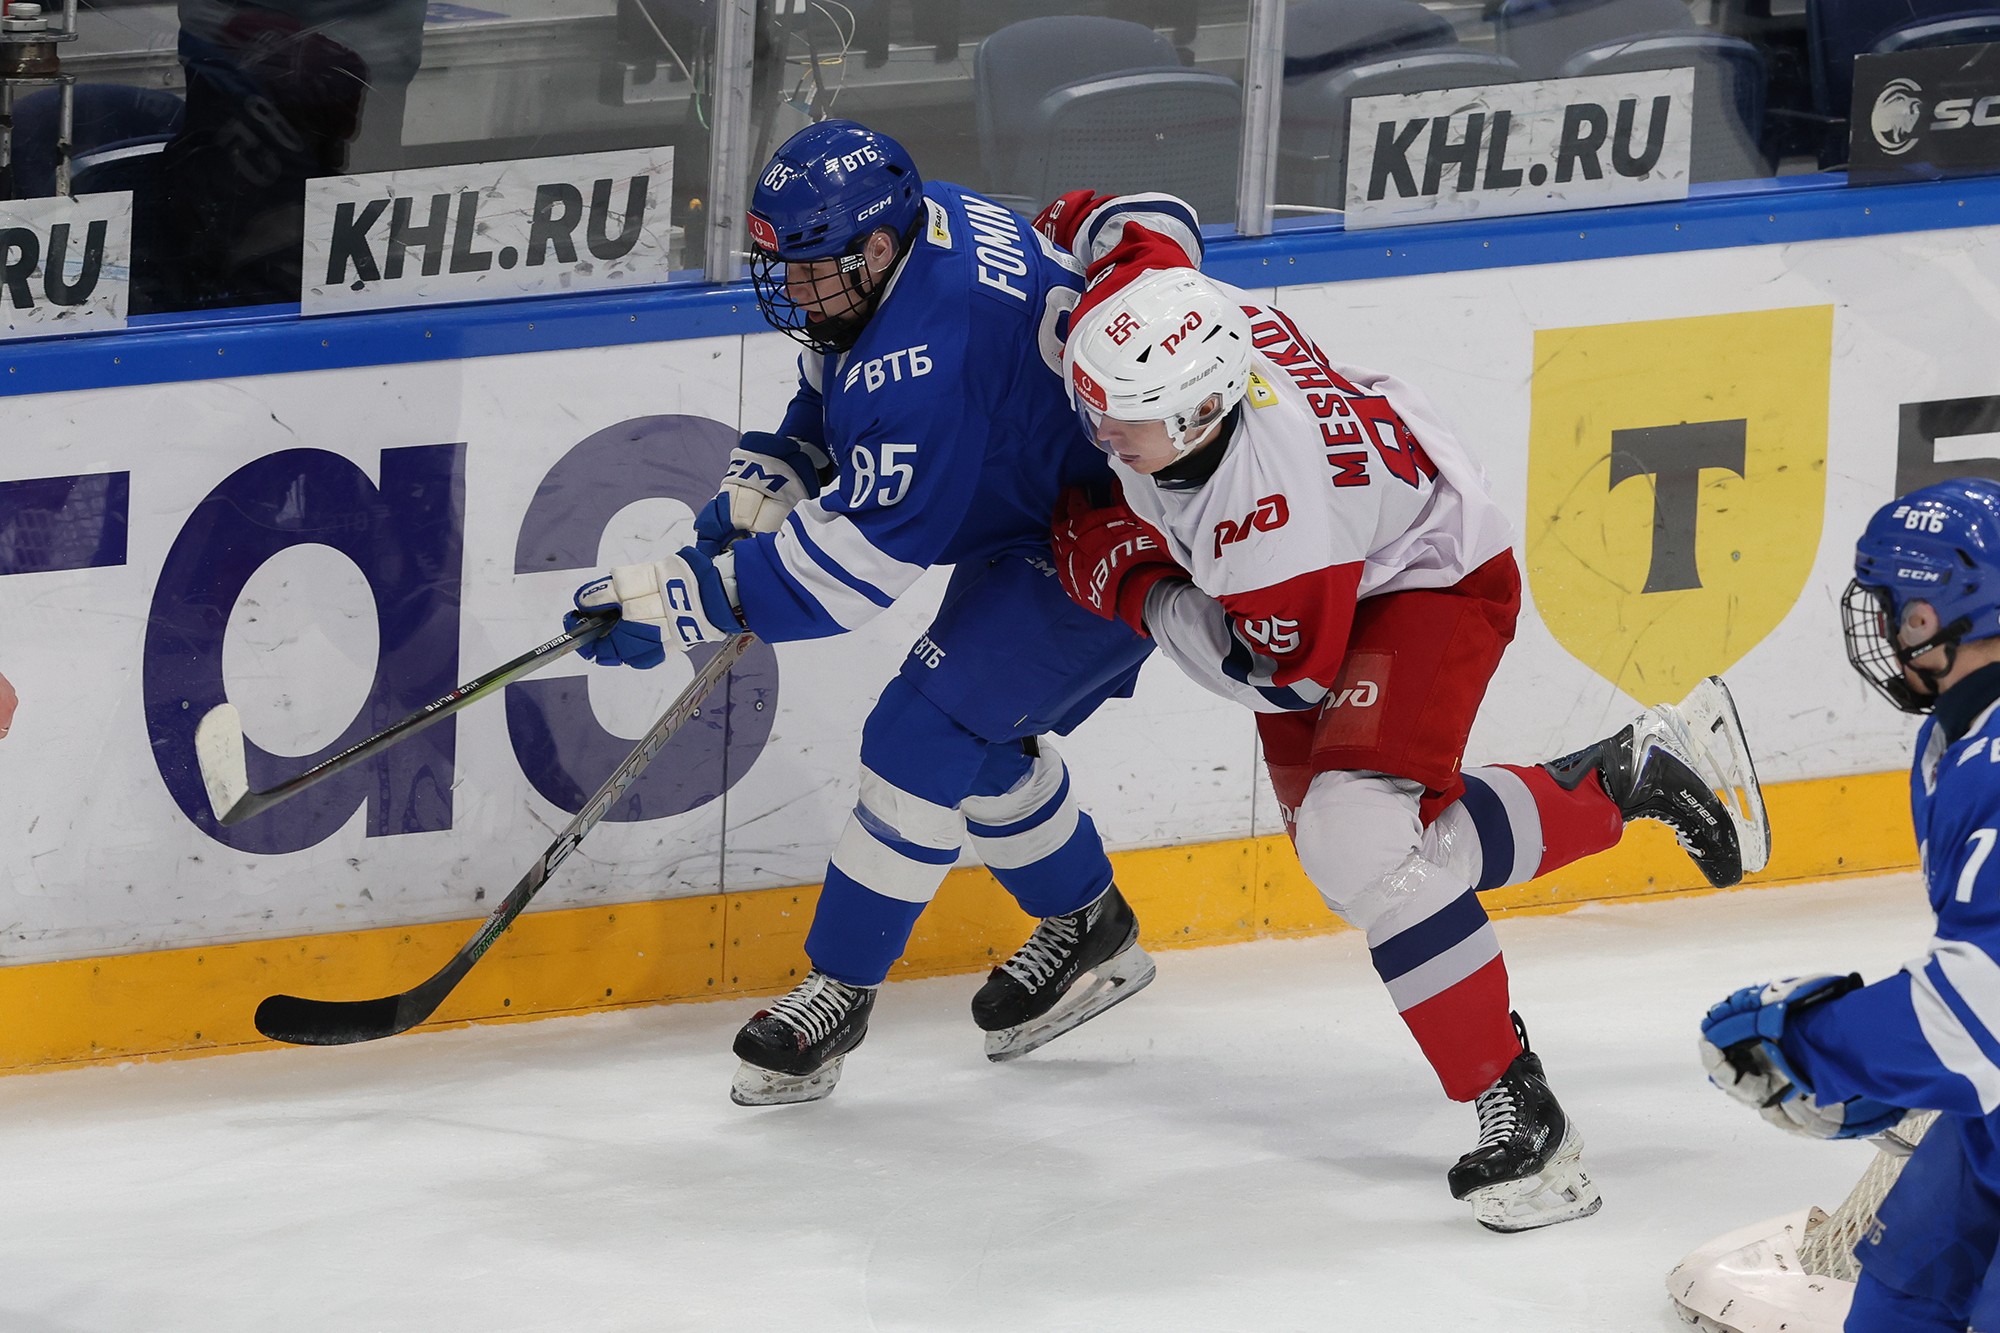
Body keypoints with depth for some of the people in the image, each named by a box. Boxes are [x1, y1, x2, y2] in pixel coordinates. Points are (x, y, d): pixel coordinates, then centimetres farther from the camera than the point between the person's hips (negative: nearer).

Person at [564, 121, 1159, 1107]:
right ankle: (1090, 936, 38)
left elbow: (864, 556, -33)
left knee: (929, 733, -14)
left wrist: (691, 595, -32)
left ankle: (839, 989, -4)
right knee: (979, 740, 18)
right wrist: (759, 490, -3)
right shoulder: (911, 222, -4)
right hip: (1024, 513, 11)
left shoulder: (930, 349, -35)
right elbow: (831, 403, 14)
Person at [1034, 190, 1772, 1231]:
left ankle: (1517, 1109, -19)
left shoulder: (1270, 492, -41)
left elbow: (1286, 674, -27)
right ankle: (1634, 778, 26)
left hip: (1430, 579, -9)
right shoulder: (1152, 298, -24)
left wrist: (1134, 579, -22)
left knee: (1356, 842, -27)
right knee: (1338, 837, 12)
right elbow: (1148, 220, 0)